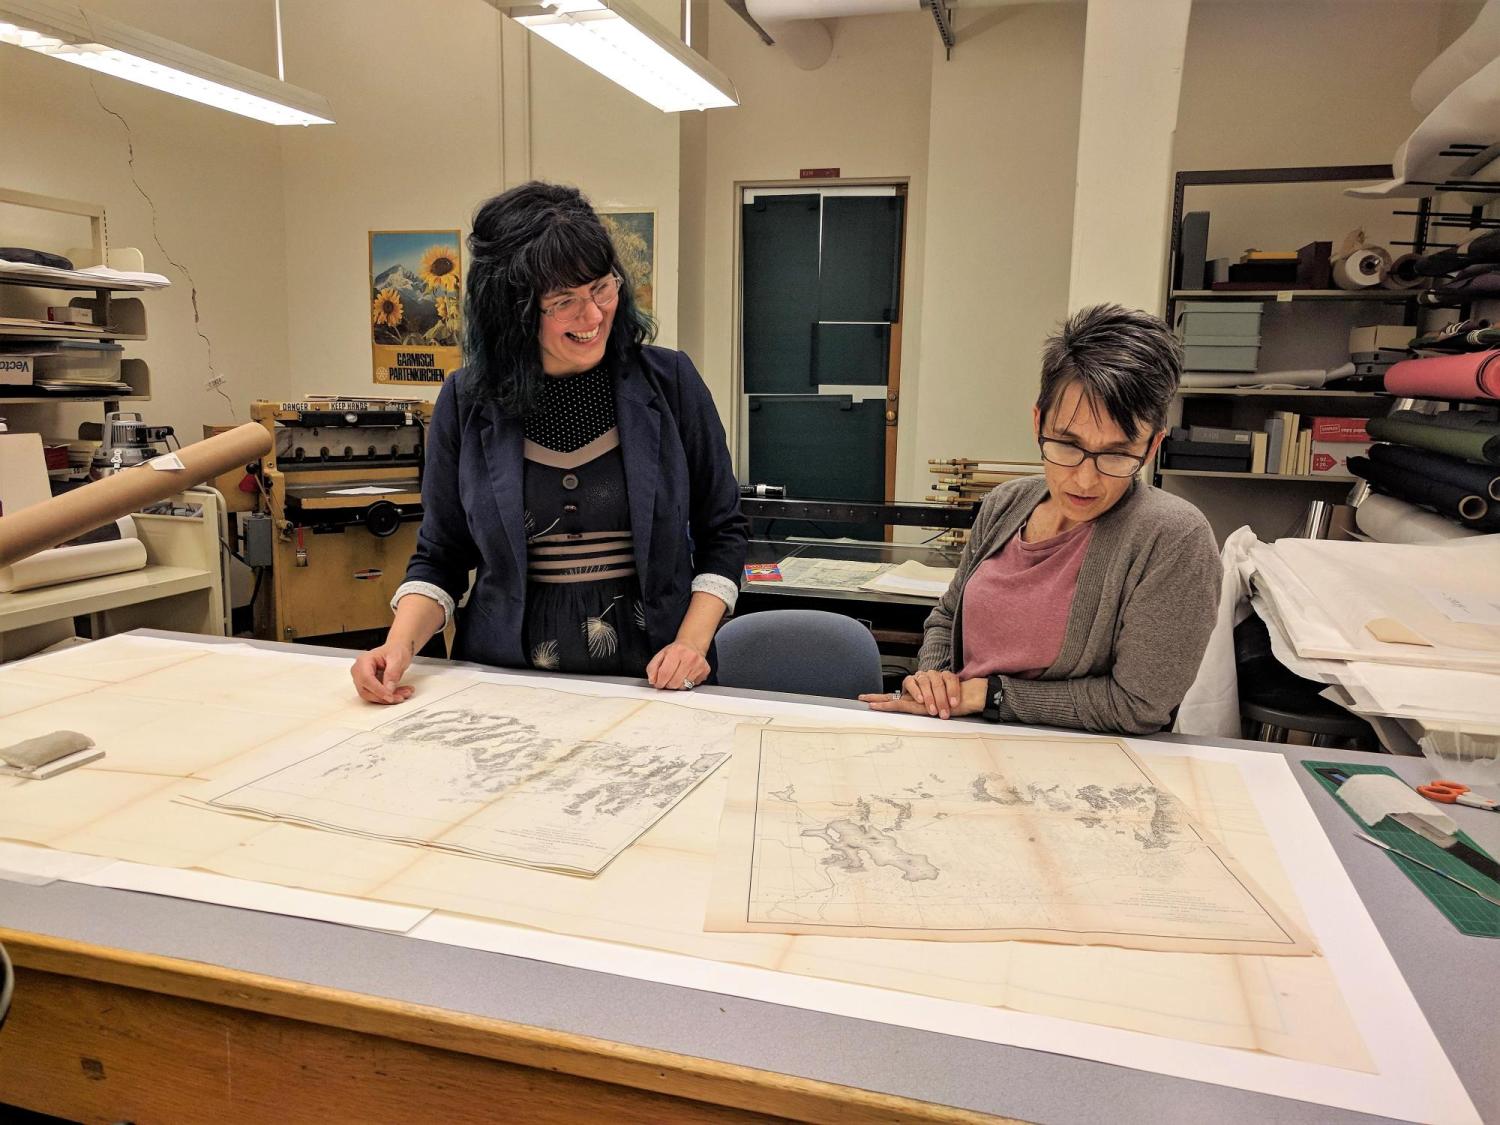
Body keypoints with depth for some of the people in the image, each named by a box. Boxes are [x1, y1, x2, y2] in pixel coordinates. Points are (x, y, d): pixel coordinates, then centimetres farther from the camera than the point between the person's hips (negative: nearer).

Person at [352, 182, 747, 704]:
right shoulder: (466, 401, 2)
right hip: (506, 680, 2)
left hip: (649, 677, -1)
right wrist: (400, 644, -7)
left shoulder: (669, 381, 0)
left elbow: (722, 534, 6)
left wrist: (692, 643, -7)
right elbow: (440, 557, 10)